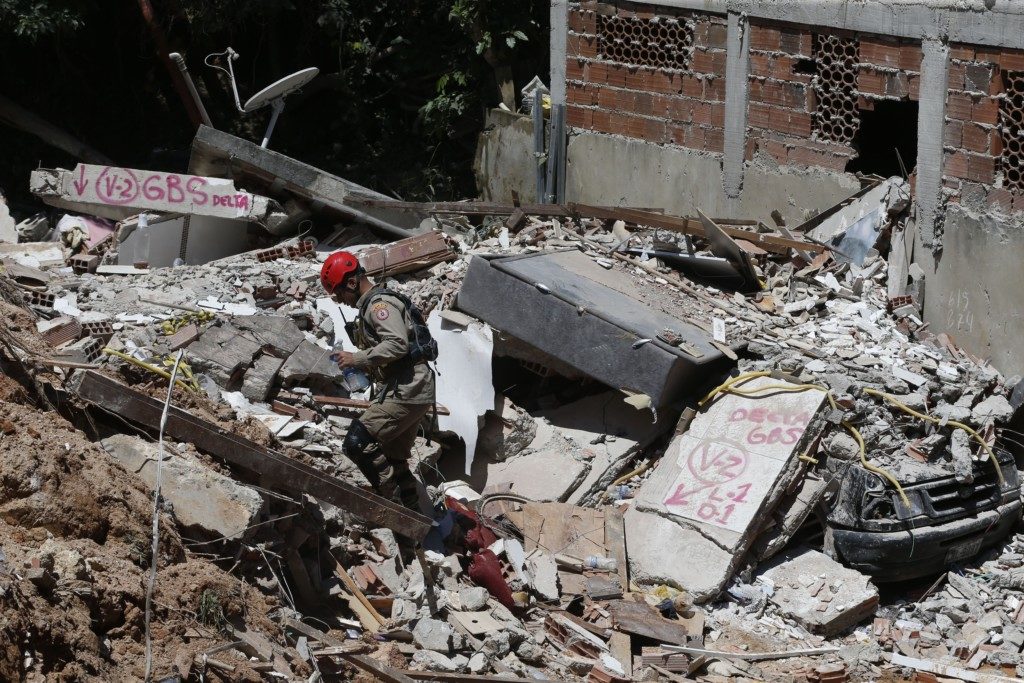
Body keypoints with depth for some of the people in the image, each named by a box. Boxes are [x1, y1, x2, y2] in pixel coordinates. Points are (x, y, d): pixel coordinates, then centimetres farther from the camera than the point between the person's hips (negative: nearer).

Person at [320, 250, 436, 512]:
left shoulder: (380, 304, -11)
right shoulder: (371, 304, 23)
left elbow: (397, 344, -26)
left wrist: (357, 358, -21)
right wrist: (363, 369, 14)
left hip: (405, 392, -11)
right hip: (412, 393, 11)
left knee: (357, 443, -17)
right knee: (394, 460, 16)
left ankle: (393, 498, -14)